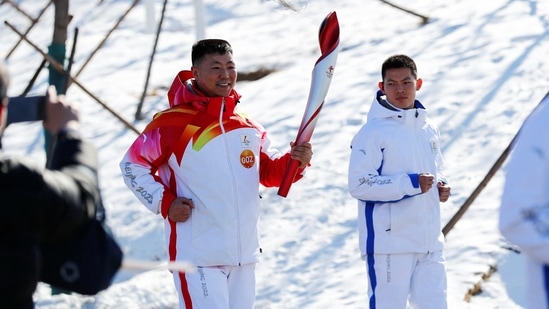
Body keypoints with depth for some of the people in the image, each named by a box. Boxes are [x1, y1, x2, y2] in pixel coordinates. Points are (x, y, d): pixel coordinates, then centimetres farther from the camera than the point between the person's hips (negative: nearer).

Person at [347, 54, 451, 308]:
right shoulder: (373, 132, -10)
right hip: (389, 243, -7)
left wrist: (441, 186, 2)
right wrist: (411, 184, -20)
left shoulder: (429, 129, 13)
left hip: (429, 241, 7)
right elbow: (359, 185, -16)